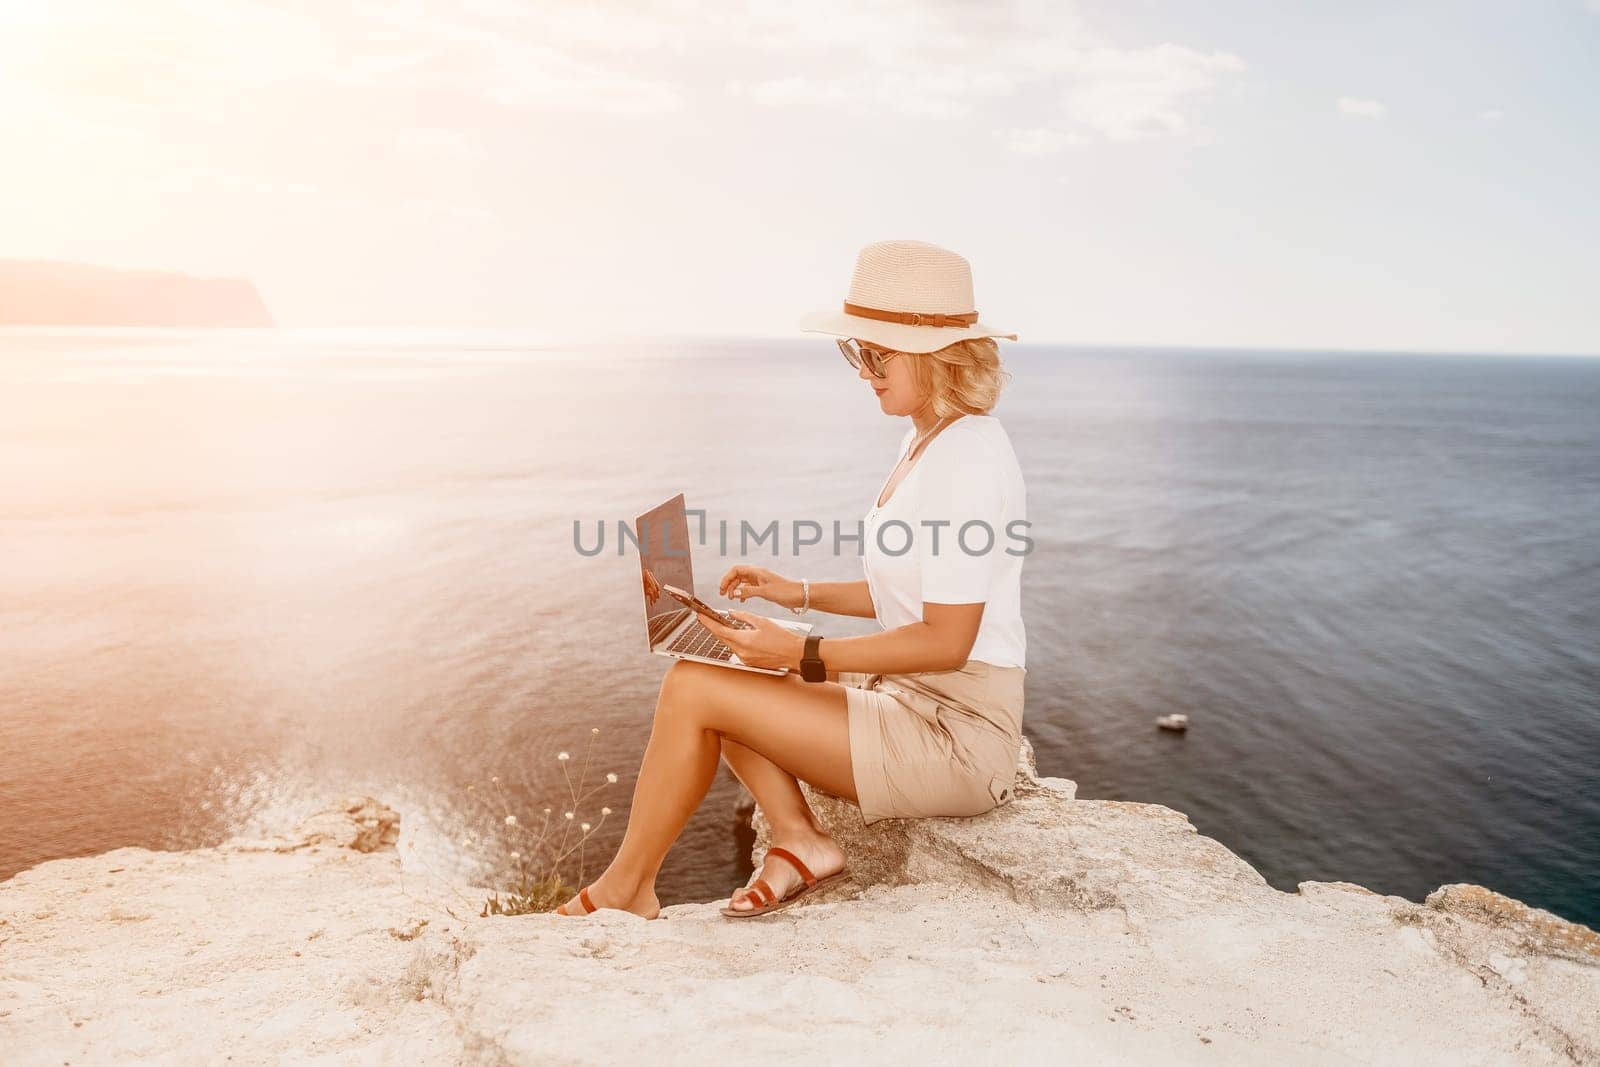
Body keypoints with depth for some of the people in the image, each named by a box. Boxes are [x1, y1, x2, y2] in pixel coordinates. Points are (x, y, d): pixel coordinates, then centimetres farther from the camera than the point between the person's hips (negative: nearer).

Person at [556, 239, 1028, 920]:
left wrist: (802, 654, -21)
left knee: (693, 687, -13)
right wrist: (800, 593, 8)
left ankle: (624, 887, 5)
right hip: (910, 704, 10)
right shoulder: (925, 441, 11)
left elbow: (946, 640, -22)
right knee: (717, 676, 10)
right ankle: (800, 842, 1)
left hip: (955, 735, -10)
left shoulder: (969, 457, -19)